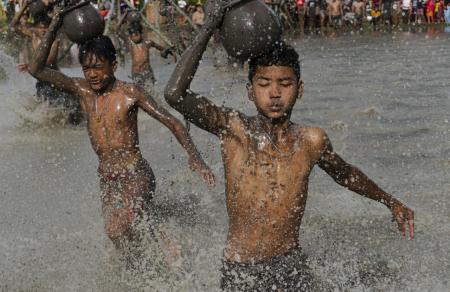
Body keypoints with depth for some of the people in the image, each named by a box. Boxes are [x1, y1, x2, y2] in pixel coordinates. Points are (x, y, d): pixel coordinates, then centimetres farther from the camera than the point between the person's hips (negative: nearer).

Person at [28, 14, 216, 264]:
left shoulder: (130, 93, -10)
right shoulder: (81, 90, 2)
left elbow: (172, 122, -9)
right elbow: (37, 70, -4)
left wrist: (194, 156, -23)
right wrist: (53, 30, -12)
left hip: (136, 176, -6)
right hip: (106, 179, 6)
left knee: (117, 230, -26)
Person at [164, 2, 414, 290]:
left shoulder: (312, 141, -2)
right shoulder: (234, 129, -12)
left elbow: (344, 173, 20)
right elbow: (175, 94, -26)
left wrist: (390, 201, 30)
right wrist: (209, 27, -25)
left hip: (292, 267, 3)